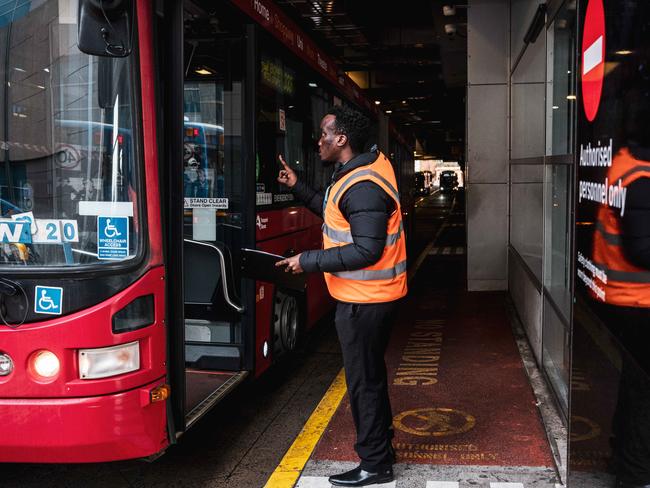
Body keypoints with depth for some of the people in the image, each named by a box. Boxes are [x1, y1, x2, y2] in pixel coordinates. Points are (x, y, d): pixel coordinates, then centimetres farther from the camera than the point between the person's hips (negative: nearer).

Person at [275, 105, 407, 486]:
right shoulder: (367, 168, 8)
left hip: (364, 301, -11)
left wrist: (308, 261, -22)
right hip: (372, 295, 11)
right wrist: (298, 188, 16)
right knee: (371, 374, 21)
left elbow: (366, 251, -28)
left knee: (364, 380, 1)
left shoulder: (362, 187, -24)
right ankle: (381, 446, 36)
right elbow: (337, 213, 19)